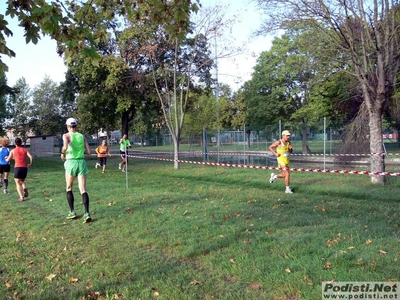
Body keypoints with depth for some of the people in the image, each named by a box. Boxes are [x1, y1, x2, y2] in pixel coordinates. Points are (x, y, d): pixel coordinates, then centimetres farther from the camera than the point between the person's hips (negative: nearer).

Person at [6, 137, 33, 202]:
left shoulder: (13, 151, 4)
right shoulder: (25, 150, 9)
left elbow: (7, 160, 8)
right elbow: (31, 157, -6)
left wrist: (7, 158, 30)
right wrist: (30, 164, 9)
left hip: (17, 167, -3)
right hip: (25, 168, 3)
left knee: (18, 183, 5)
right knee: (22, 180, 26)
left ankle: (21, 197, -5)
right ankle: (25, 188, -3)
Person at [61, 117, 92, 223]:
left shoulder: (66, 135, -2)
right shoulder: (82, 136, 9)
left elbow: (65, 146, -22)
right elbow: (88, 151, 5)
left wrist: (62, 153, -3)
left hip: (71, 162, -2)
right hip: (81, 162, 3)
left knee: (69, 188, 17)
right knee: (83, 190, 0)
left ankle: (72, 212, 18)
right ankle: (87, 213, -13)